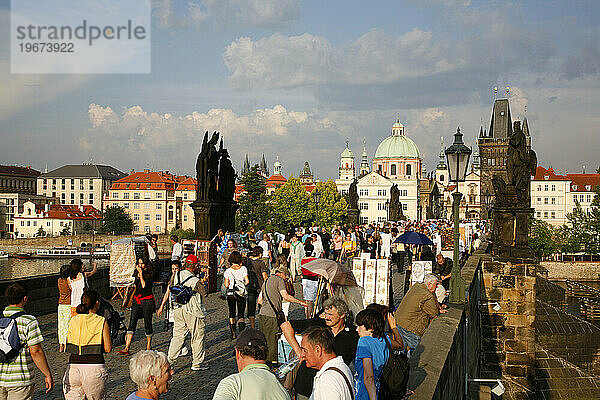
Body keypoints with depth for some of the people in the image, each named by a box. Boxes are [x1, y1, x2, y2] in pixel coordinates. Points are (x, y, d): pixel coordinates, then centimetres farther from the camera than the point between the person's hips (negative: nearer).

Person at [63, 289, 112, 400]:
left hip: (73, 367, 3)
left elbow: (68, 346, 12)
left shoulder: (73, 321, 7)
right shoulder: (101, 322, -4)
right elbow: (108, 348, -3)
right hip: (94, 368, -3)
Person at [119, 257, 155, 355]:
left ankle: (148, 347, 20)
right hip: (136, 300, 5)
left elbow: (144, 285, -20)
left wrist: (141, 273, -16)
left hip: (147, 301, -5)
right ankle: (126, 349, -9)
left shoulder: (150, 274, -7)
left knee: (147, 324, 3)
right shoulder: (136, 272, 11)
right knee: (132, 324, -4)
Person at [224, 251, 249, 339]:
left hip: (230, 294, 0)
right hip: (241, 294, 0)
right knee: (241, 314, 5)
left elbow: (226, 285, -7)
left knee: (232, 314, 15)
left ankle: (233, 334, 16)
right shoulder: (243, 268, -3)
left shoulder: (228, 271, -4)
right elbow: (247, 281, -7)